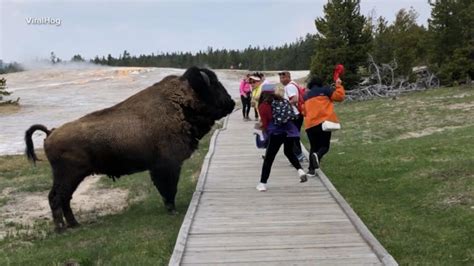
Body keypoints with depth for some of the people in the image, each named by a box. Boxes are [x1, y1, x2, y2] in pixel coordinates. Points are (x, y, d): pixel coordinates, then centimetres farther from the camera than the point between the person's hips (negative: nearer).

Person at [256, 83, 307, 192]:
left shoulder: (263, 106, 0)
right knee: (289, 152, 29)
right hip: (290, 130, 5)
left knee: (268, 159, 6)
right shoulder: (283, 100, 13)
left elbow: (265, 124, -1)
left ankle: (262, 184, 7)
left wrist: (264, 129, 20)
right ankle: (300, 170, 12)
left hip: (276, 133, -4)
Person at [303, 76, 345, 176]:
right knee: (324, 146, 9)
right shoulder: (325, 90, 6)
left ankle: (311, 169, 6)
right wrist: (339, 86, 13)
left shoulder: (306, 96, 18)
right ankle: (317, 156, -25)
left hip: (310, 125, 3)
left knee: (314, 147, 17)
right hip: (324, 122, -3)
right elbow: (339, 96, 0)